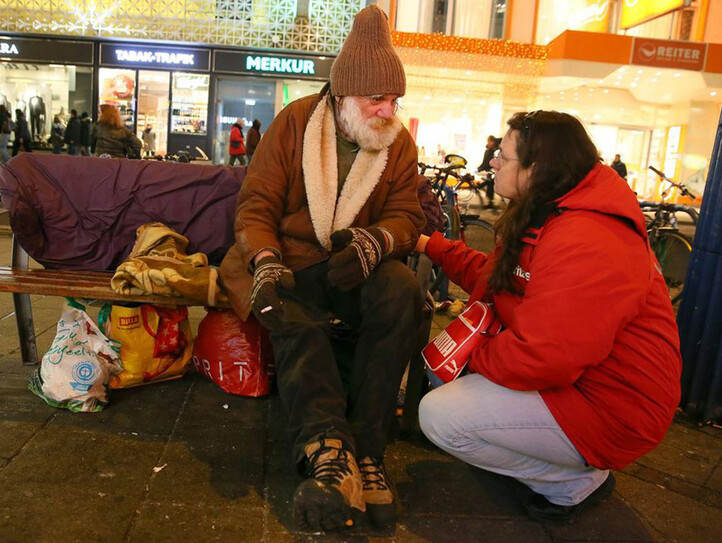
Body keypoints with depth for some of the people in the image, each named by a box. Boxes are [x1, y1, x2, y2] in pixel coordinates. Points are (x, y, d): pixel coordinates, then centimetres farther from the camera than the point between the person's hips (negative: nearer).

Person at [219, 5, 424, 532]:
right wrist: (266, 262, -23)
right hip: (294, 261, -1)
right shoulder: (295, 121, 0)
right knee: (293, 320, -35)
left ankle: (364, 449, -31)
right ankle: (332, 452, -43)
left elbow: (406, 216, 0)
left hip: (359, 268, 2)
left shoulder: (400, 143, 7)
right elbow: (256, 204, -3)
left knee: (401, 290, -32)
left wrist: (374, 242, -25)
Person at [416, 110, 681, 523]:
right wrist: (431, 245, 12)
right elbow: (495, 277, 13)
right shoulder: (555, 218, 7)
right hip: (575, 372, 11)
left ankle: (577, 482, 1)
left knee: (440, 415, -19)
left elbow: (542, 356, -33)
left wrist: (474, 357, -15)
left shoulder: (585, 245, -30)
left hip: (608, 411, -11)